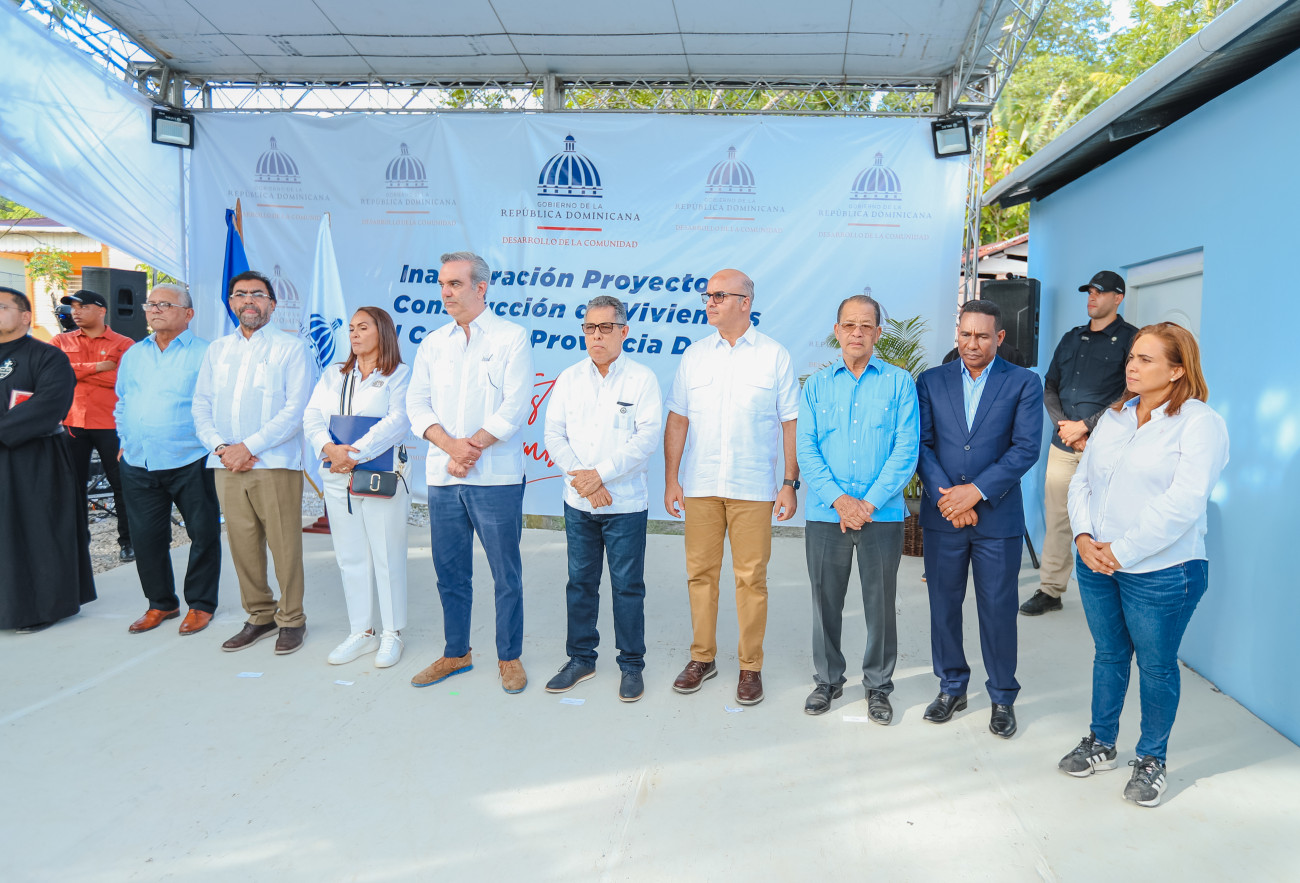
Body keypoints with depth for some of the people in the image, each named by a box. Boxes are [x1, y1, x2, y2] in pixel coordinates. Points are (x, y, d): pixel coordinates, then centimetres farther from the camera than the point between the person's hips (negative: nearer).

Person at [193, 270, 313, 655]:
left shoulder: (291, 348, 0)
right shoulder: (216, 350, 16)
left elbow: (296, 409, -9)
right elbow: (202, 405, 12)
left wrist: (248, 447, -13)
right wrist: (221, 447, -6)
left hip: (275, 464, -5)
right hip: (227, 465, 5)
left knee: (284, 544, -2)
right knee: (242, 545, 9)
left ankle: (291, 619, 12)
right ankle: (260, 616, 22)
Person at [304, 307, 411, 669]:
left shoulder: (399, 375, 1)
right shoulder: (333, 375, 18)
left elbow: (397, 422, -13)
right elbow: (312, 418, 6)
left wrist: (355, 454, -19)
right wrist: (330, 448, -14)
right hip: (338, 480, 5)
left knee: (386, 556, 0)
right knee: (350, 558, 9)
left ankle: (391, 634, 11)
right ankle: (362, 632, 19)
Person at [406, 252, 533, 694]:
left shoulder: (512, 338, -1)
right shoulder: (432, 343, 13)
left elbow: (514, 408, -10)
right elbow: (417, 404, 5)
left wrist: (471, 449, -14)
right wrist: (451, 445, -12)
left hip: (496, 478, -4)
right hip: (442, 477, 5)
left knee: (506, 573, 3)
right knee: (450, 571, 12)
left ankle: (509, 657, 18)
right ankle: (455, 653, 28)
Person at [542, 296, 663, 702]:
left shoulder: (642, 378, -4)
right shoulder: (569, 378, 8)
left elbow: (647, 438, -12)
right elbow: (554, 435, 3)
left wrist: (600, 474, -16)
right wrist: (582, 479, -10)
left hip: (627, 503, -3)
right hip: (578, 502, 4)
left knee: (627, 586, 4)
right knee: (580, 582, 12)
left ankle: (632, 664, 17)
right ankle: (581, 658, 26)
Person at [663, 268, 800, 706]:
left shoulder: (775, 356, 1)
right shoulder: (694, 355, 9)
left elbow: (791, 424, 1)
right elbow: (677, 421, 9)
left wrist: (790, 483, -4)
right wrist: (671, 480, 4)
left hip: (753, 489, -2)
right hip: (700, 486, 3)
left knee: (751, 578, 2)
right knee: (700, 572, 8)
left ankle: (750, 667, 15)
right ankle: (702, 658, 22)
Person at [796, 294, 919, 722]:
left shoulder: (899, 382, 3)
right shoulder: (817, 385, 8)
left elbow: (906, 449, -5)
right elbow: (806, 448, 0)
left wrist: (869, 502, -12)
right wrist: (837, 498, -12)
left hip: (882, 514, -1)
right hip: (825, 514, 2)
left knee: (880, 603, 6)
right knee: (825, 600, 9)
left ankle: (878, 685, 23)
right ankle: (827, 679, 27)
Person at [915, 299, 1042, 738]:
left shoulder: (1024, 383, 0)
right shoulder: (931, 381, 6)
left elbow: (1026, 448, -8)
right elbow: (921, 444, 1)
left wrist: (976, 491, -16)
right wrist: (945, 494, -12)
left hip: (998, 516, -2)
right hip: (942, 515, 2)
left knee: (998, 609, 6)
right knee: (944, 604, 10)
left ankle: (1002, 697, 23)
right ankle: (951, 688, 28)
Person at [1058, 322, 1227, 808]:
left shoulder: (1200, 423, -11)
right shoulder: (1114, 417, 9)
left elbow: (1182, 504, -19)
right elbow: (1081, 481, 9)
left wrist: (1122, 551, -18)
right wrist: (1084, 538, -7)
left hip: (1160, 572, -5)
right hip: (1097, 563, 6)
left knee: (1156, 665, 9)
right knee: (1109, 655, 18)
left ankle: (1150, 759, 27)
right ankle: (1100, 743, 34)